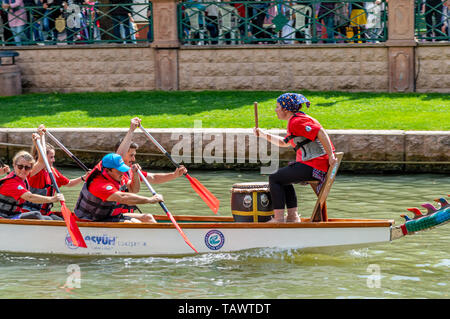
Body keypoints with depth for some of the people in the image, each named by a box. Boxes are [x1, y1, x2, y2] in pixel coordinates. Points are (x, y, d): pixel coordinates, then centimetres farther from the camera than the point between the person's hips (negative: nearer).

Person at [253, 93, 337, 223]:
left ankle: (278, 219, -8)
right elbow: (283, 143, 33)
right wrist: (263, 134, 25)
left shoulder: (296, 122, -13)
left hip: (313, 167, -11)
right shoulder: (295, 121, 21)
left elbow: (320, 132, -24)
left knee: (274, 179, -5)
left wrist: (331, 156, -27)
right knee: (283, 177, 28)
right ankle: (293, 216, 21)